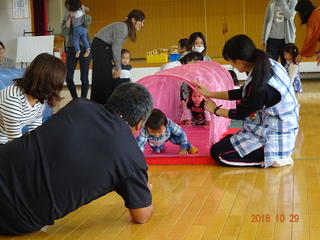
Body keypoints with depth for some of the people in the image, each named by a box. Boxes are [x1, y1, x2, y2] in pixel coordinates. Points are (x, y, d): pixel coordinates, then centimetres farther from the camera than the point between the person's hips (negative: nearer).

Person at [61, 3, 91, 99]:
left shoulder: (86, 17, 4)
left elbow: (86, 23, -20)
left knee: (84, 77, 1)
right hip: (71, 49, 2)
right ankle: (75, 99, 17)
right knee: (68, 77, -1)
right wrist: (70, 18, -12)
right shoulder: (65, 20, 7)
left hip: (84, 48, -2)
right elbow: (65, 32, -11)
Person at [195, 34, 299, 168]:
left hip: (272, 139, -9)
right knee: (227, 141, 20)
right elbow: (242, 93, 11)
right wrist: (210, 94, 15)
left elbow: (240, 114, -12)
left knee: (217, 153, -4)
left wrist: (216, 110, 7)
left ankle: (271, 158, -6)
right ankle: (277, 154, 10)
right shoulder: (269, 64, -4)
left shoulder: (261, 86, -30)